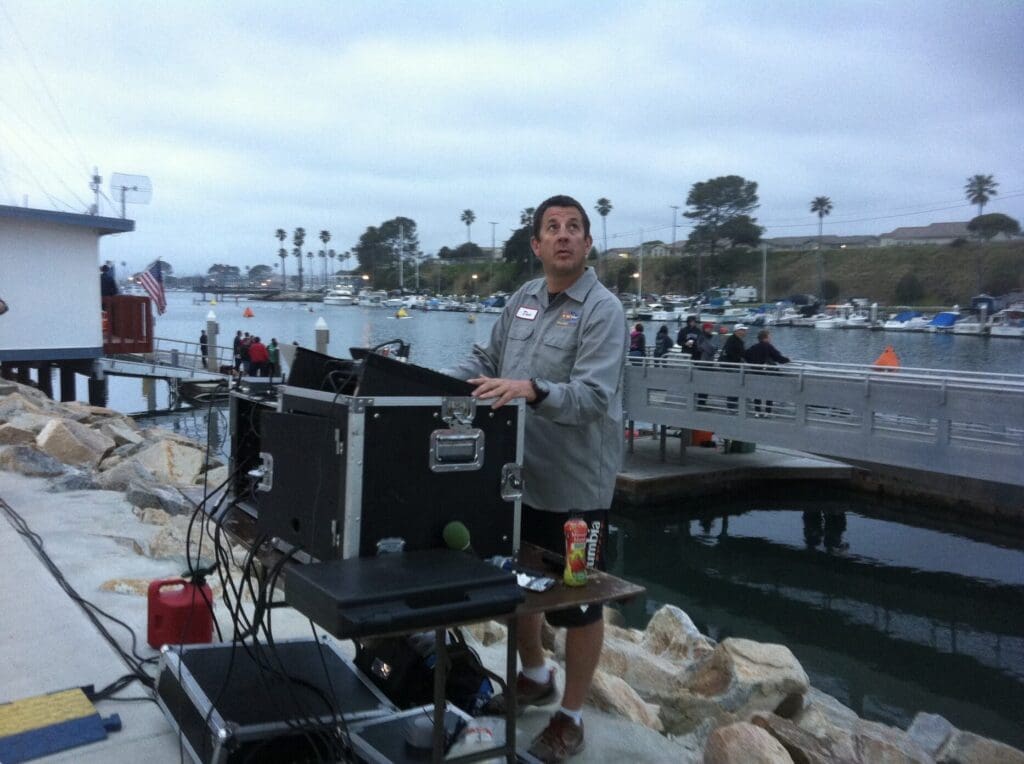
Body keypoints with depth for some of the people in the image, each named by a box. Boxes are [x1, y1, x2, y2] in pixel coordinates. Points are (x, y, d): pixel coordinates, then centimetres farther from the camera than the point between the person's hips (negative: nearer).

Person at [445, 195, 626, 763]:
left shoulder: (603, 310, -14)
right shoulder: (522, 300, 9)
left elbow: (592, 396, -25)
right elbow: (486, 361, 13)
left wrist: (531, 390, -40)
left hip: (575, 483, -7)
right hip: (517, 475, 7)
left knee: (578, 604, 8)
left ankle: (570, 717, 26)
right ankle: (535, 676, 46)